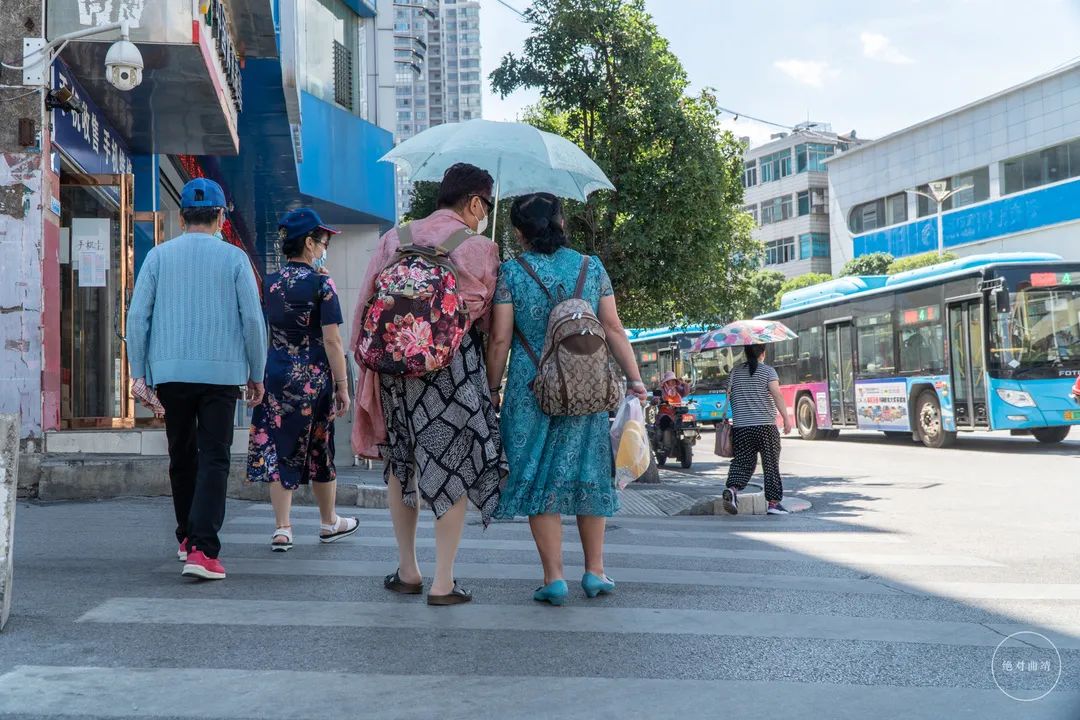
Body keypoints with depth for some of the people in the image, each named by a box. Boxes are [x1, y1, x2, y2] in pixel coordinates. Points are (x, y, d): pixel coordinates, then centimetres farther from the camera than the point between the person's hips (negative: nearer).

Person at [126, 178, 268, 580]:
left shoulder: (159, 256, 5)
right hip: (222, 372, -2)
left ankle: (187, 538, 30)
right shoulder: (234, 258, 0)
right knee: (213, 460, -3)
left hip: (170, 372, 3)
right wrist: (256, 373, 7)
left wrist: (138, 371, 6)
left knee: (181, 457, 17)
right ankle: (201, 549, -14)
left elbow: (138, 316, 1)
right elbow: (252, 319, -1)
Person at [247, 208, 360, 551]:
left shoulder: (269, 283, 4)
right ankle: (329, 523, 27)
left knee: (279, 450, 6)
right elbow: (332, 341, -13)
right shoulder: (321, 283, -10)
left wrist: (258, 378, 18)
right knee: (320, 451, 11)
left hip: (276, 376, 4)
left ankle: (282, 529, 2)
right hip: (314, 378, -3)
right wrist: (342, 386, -8)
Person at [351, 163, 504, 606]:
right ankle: (443, 583, 4)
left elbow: (366, 303, 7)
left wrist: (365, 353, 15)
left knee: (401, 464, 17)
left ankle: (407, 571, 24)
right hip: (454, 368, -4)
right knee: (453, 467, 4)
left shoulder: (394, 239, 6)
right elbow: (488, 319, 3)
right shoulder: (480, 249, -3)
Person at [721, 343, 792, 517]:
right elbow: (777, 394, -14)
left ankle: (732, 489, -19)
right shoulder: (768, 371, -2)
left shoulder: (735, 372, 9)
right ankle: (774, 503, 7)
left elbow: (727, 395, 8)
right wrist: (786, 418, -16)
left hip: (740, 426, 3)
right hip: (765, 425, -3)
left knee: (742, 461, 7)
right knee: (771, 464, 6)